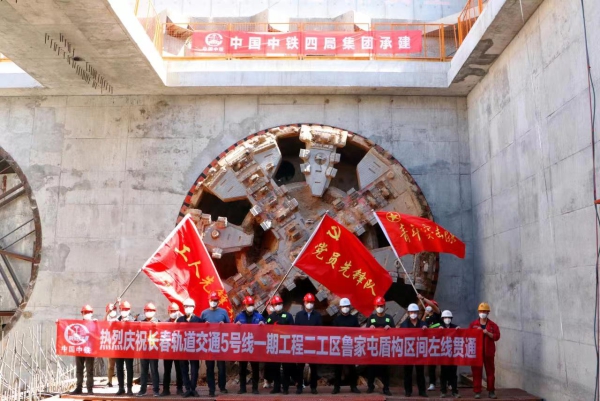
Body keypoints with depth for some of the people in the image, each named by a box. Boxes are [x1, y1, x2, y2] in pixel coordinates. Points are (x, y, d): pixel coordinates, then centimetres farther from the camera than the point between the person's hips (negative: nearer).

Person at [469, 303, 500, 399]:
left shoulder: (493, 325, 5)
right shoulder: (473, 324, 8)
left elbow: (497, 336, -5)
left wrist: (487, 333, -16)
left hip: (488, 351, 0)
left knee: (490, 371, 5)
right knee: (477, 372, 0)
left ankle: (491, 391, 15)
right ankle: (477, 391, 5)